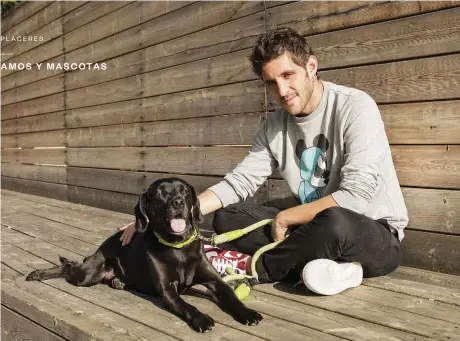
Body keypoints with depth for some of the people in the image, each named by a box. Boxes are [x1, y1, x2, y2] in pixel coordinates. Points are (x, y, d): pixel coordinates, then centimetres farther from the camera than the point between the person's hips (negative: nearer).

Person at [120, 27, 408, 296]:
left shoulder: (355, 107, -18)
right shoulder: (275, 126, 1)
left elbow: (357, 195, -27)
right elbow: (238, 183, -2)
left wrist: (284, 218, -17)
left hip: (377, 235, -5)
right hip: (316, 227, 6)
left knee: (335, 222, -40)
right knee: (226, 219, -6)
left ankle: (253, 267, -15)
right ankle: (329, 267, -17)